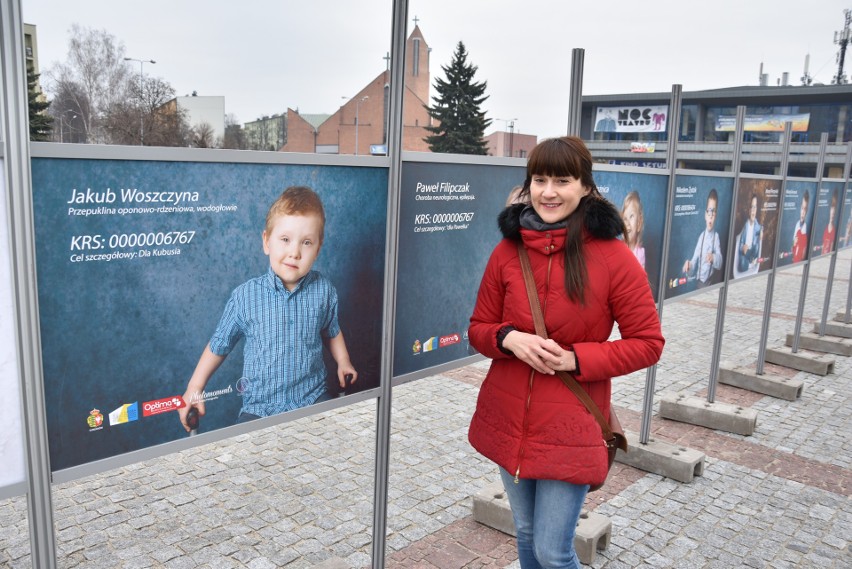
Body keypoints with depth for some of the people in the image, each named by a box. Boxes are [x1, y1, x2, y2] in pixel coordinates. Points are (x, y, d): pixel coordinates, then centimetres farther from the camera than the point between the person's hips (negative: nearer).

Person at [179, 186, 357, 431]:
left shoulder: (324, 291, -3)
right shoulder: (245, 296, -9)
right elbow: (219, 344, 5)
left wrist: (343, 361, 6)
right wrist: (194, 388, 2)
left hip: (313, 401, 2)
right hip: (259, 408, -1)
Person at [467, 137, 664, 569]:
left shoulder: (612, 256, -11)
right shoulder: (507, 251, -1)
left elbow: (647, 342, -7)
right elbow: (479, 329, 6)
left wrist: (575, 359, -19)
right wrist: (509, 339, -17)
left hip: (571, 427, -3)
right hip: (508, 421, 4)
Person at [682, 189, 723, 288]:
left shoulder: (716, 236, -4)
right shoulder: (701, 235, 3)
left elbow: (720, 262, -11)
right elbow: (694, 260, 2)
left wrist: (713, 258, -33)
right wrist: (689, 265, -20)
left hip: (710, 282, -2)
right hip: (699, 281, 2)